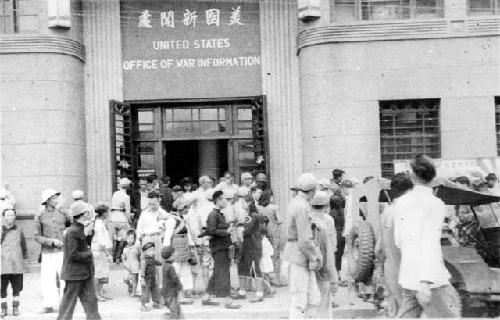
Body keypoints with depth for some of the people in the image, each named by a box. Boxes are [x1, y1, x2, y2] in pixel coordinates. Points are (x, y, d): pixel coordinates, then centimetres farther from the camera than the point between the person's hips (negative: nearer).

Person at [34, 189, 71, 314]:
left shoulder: (62, 213, 7)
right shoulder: (39, 216, 0)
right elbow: (36, 237, -3)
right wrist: (52, 241, -14)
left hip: (63, 251, 2)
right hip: (48, 253, -2)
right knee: (48, 278, -1)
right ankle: (49, 305, 8)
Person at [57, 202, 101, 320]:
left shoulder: (80, 230, 11)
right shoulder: (72, 232, -19)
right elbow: (73, 255, -22)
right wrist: (89, 254, -12)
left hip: (85, 273, 9)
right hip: (74, 274, -9)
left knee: (91, 301, 9)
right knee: (68, 303, 3)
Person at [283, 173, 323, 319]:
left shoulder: (295, 202, 11)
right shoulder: (302, 207, -19)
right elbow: (305, 241, -20)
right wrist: (314, 258, -7)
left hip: (304, 258, 9)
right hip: (299, 257, -9)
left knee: (314, 300, 10)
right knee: (299, 302, -3)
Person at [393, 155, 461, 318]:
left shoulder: (401, 202, 7)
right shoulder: (435, 204, -10)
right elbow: (430, 243, -19)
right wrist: (426, 281, -24)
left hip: (407, 276, 6)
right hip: (430, 279, -6)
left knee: (407, 315, 13)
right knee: (449, 315, 2)